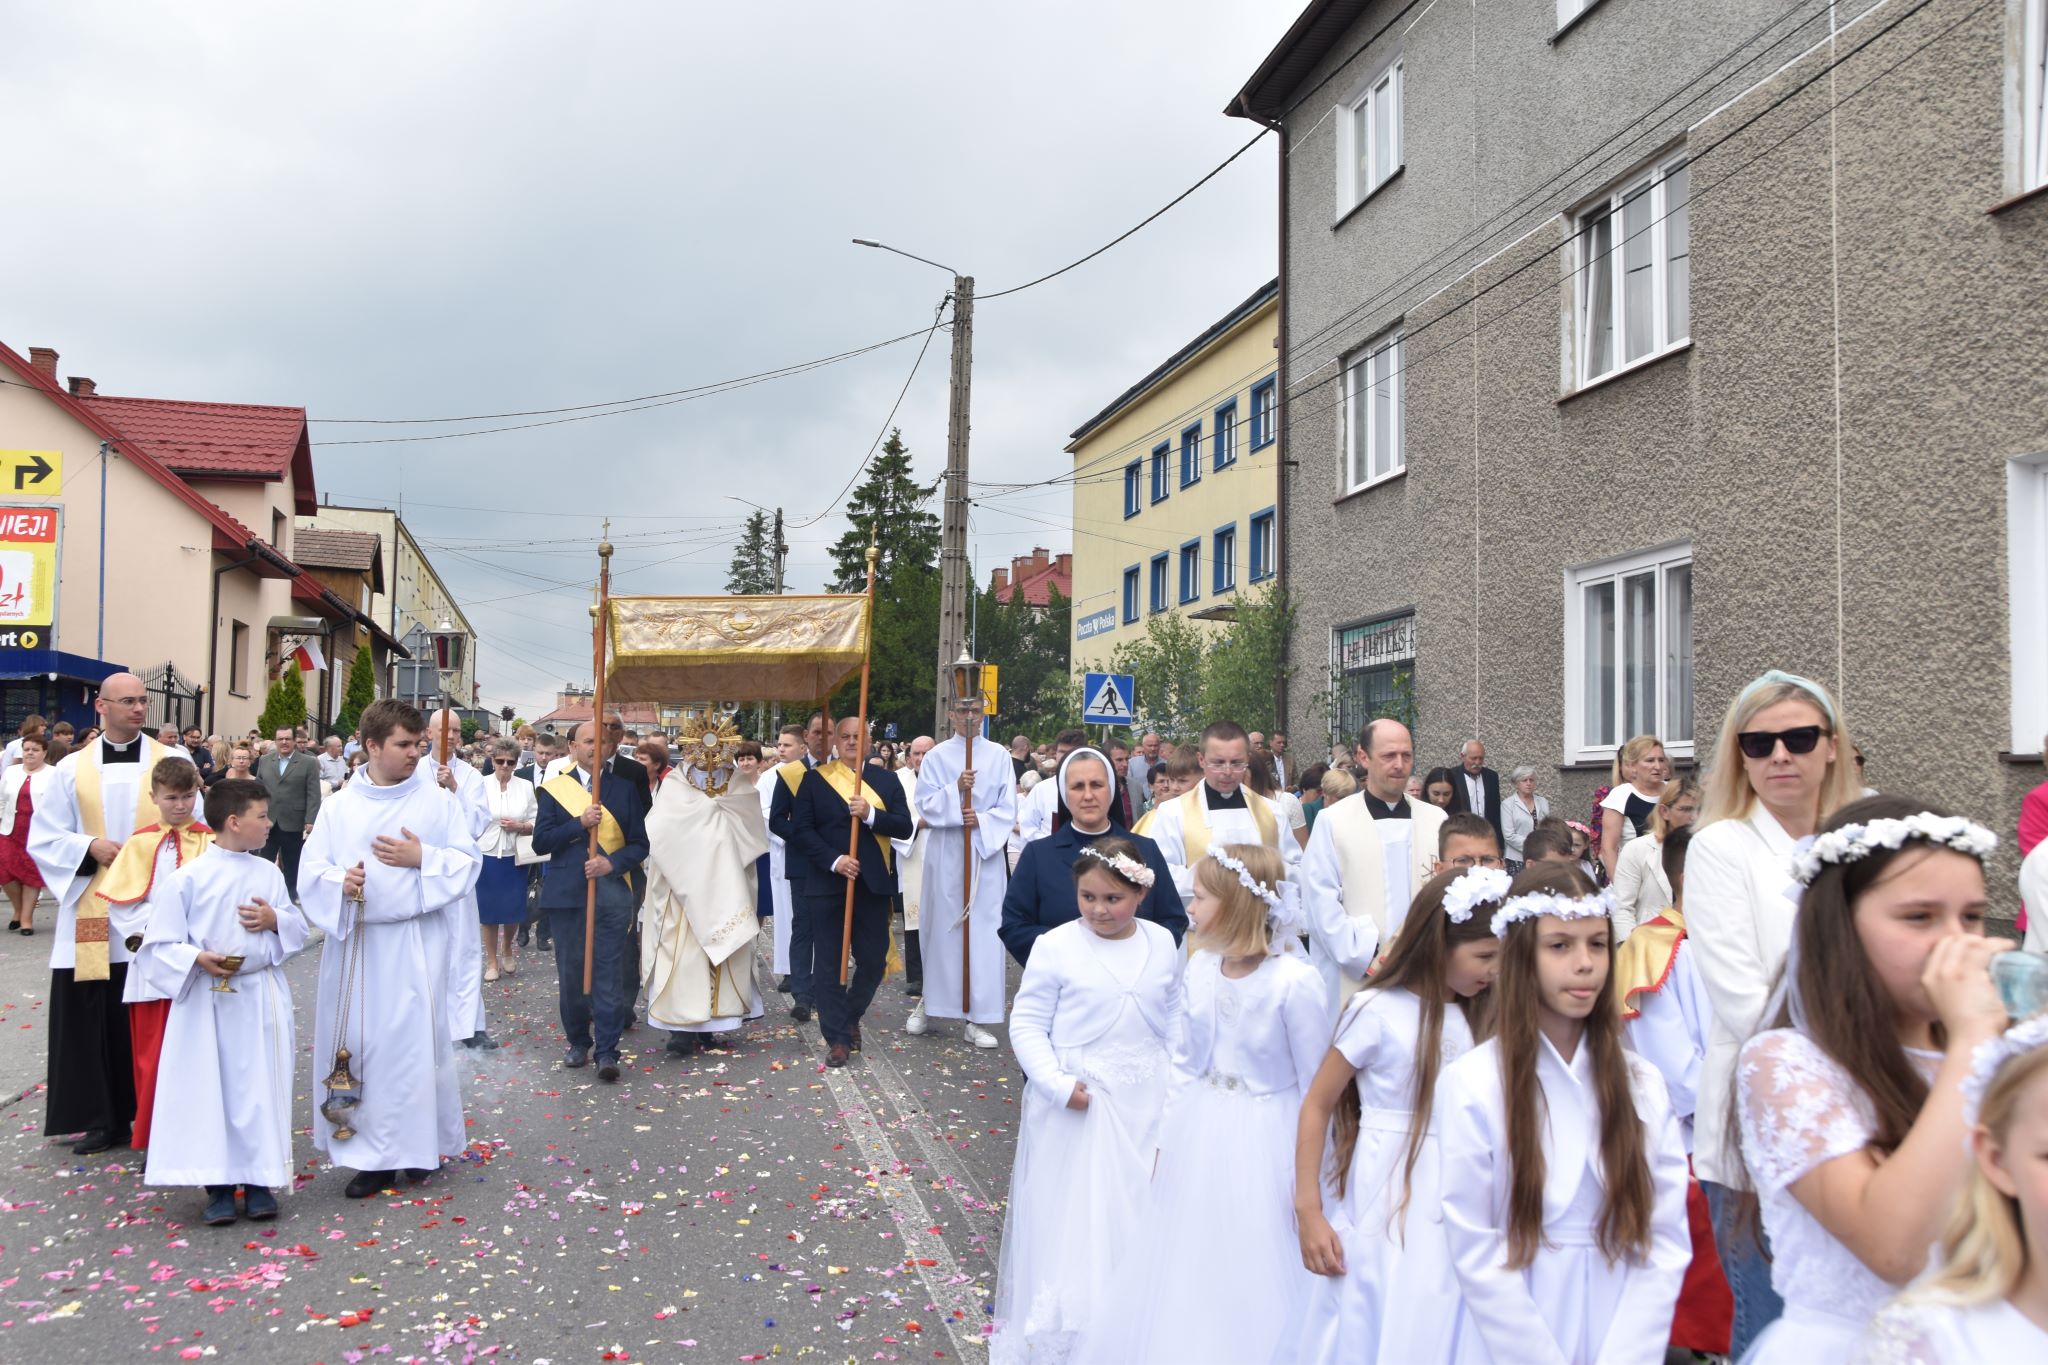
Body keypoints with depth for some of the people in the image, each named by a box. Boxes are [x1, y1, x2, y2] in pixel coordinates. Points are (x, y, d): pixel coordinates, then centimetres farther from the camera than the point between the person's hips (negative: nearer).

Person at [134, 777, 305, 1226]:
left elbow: (298, 928, 11)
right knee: (210, 1092, 2)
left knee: (262, 1091, 6)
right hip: (207, 1001, -3)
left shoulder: (269, 873, 5)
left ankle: (259, 1180, 17)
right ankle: (218, 1184, 13)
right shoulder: (188, 878, -7)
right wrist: (197, 959, -21)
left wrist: (275, 920, -9)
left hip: (262, 1000, 3)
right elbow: (159, 945, -5)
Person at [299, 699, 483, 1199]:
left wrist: (422, 857, -14)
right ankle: (372, 1153, 14)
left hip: (415, 943, -2)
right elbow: (311, 869, 3)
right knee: (359, 1042, 4)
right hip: (354, 942, 2)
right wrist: (340, 883, -17)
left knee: (414, 1040, -1)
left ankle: (418, 1145, 13)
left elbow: (468, 860, 0)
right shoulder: (339, 806, 5)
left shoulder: (438, 800, 1)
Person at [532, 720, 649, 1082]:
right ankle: (577, 1041, 24)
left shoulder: (625, 789, 8)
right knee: (570, 971, 8)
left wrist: (612, 862, -12)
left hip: (612, 892, 0)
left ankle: (608, 1052, -1)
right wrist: (580, 823, -15)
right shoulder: (553, 788, 6)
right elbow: (541, 842, -2)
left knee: (609, 973, -4)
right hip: (566, 892, 0)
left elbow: (640, 843, 6)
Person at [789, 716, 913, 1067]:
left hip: (873, 884, 2)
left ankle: (851, 1016, 31)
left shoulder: (885, 779, 8)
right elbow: (802, 830, -3)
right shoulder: (815, 779, 3)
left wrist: (870, 814, -17)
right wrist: (834, 860, -15)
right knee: (830, 963, 1)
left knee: (874, 960, 5)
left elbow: (904, 827, -1)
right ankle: (838, 1038, 10)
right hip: (827, 884, -1)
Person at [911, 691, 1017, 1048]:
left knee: (983, 930, -2)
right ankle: (928, 1004, 22)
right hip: (945, 853, 0)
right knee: (942, 927, 4)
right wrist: (955, 789, -17)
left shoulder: (998, 755, 5)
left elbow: (1008, 808, 3)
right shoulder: (936, 756, 4)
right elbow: (925, 806, -3)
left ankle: (977, 1018, 3)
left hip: (985, 852, 1)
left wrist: (982, 821, -14)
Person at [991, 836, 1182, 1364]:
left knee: (1139, 1216, 12)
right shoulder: (1056, 947, -11)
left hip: (1146, 1106, 3)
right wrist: (1058, 1084, -18)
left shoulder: (1162, 945, 0)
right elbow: (1027, 1025, -7)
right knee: (1071, 1220, 5)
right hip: (1077, 1105, -3)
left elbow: (1174, 1019, 10)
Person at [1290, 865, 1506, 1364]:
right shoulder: (1377, 1010, -12)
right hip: (1387, 1206, -5)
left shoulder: (1479, 1017, 6)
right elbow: (1317, 1105, -9)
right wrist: (1308, 1212, -10)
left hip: (1456, 1206, 5)